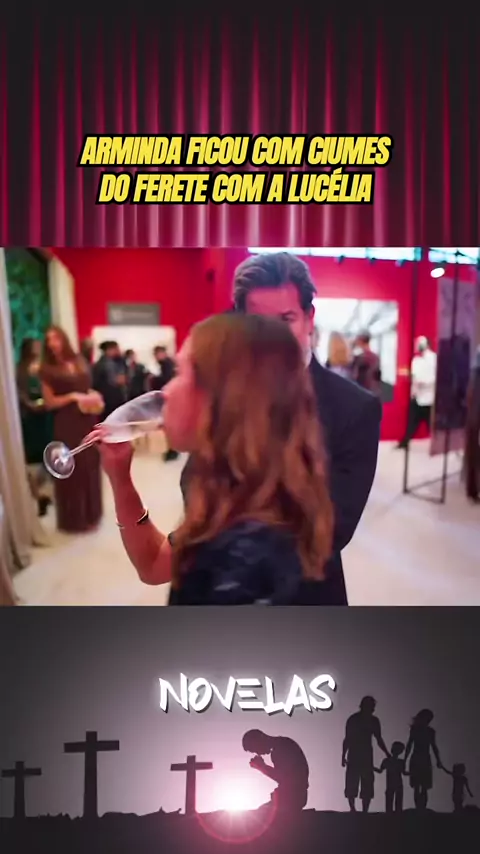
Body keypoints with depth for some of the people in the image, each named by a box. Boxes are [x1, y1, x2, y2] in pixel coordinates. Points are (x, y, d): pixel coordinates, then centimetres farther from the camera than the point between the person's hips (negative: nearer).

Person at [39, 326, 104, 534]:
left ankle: (91, 513, 28)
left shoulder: (79, 362, 9)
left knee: (90, 466, 12)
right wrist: (73, 397, -18)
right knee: (72, 469, 0)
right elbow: (49, 402, -9)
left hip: (87, 421, 5)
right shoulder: (48, 369, -6)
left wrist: (94, 397, 0)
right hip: (67, 424, -5)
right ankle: (74, 518, 12)